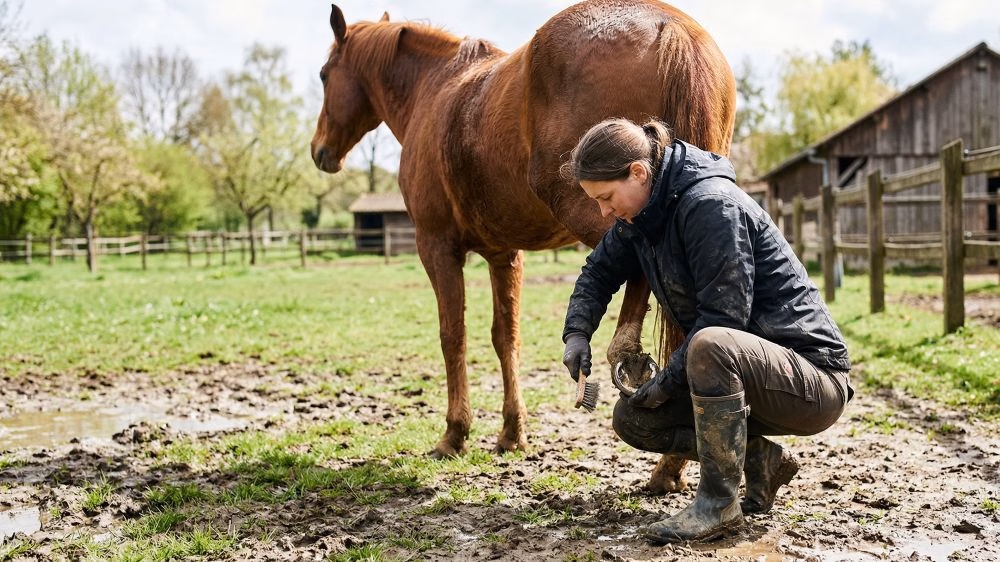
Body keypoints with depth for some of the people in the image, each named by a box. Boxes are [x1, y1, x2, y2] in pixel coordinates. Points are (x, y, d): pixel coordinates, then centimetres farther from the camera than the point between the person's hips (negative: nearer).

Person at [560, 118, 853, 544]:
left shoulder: (710, 203, -22)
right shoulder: (642, 214, 6)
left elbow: (725, 316, -25)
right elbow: (600, 270, 21)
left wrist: (668, 380, -16)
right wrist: (577, 332, 5)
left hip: (813, 372, -9)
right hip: (747, 364, 10)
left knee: (711, 345, -39)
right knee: (632, 418, 3)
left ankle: (719, 502, -22)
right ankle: (763, 460, 8)